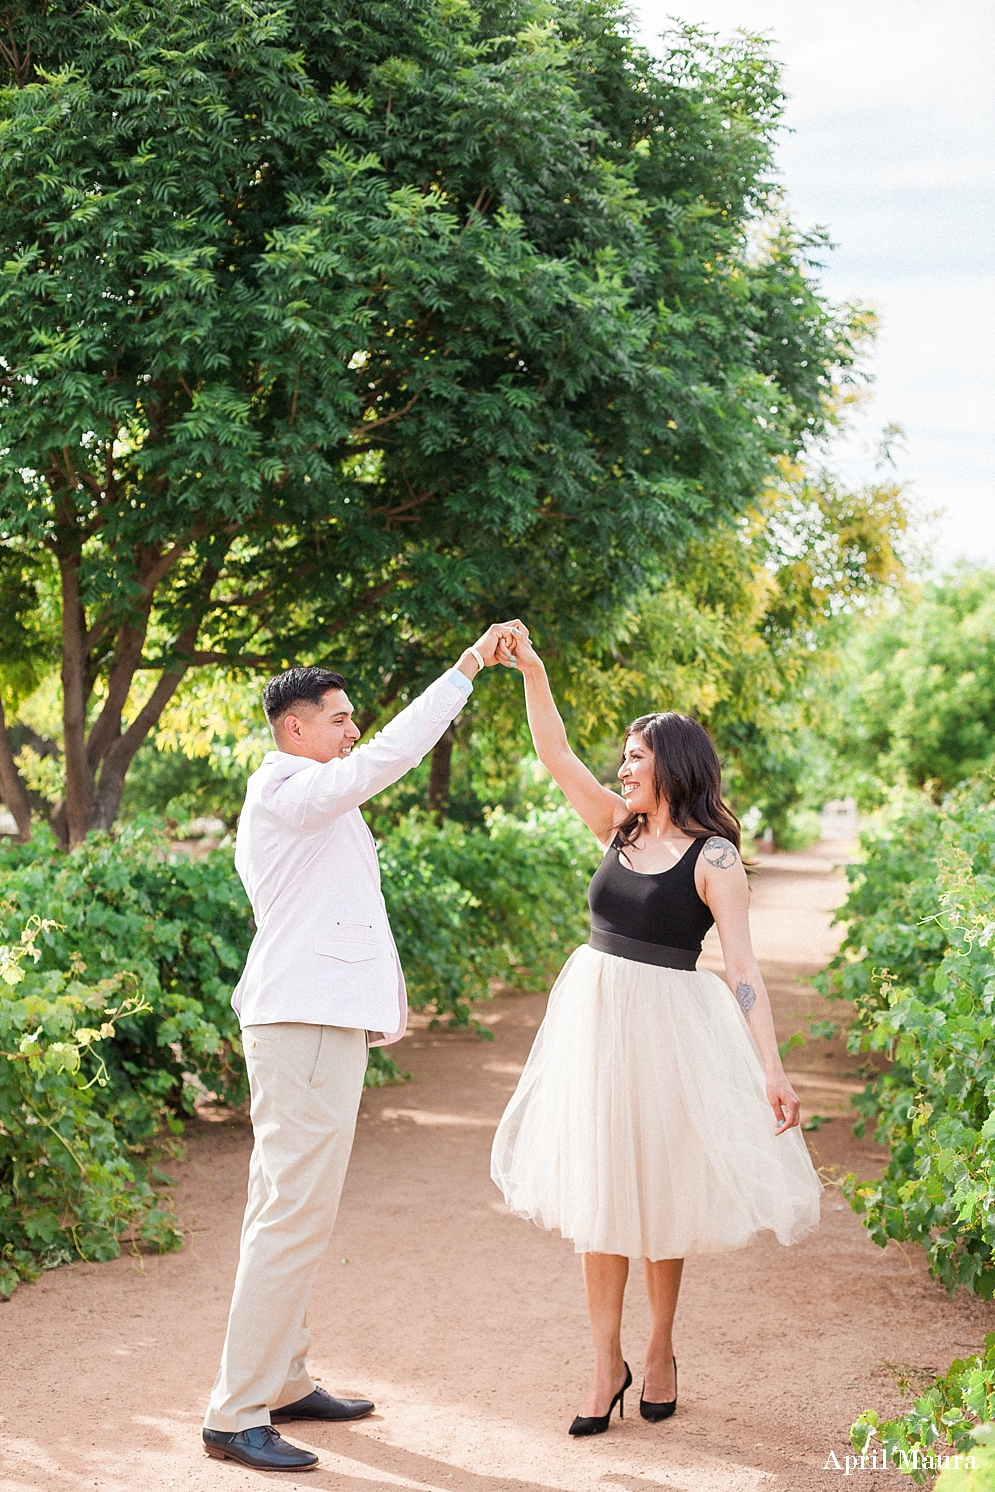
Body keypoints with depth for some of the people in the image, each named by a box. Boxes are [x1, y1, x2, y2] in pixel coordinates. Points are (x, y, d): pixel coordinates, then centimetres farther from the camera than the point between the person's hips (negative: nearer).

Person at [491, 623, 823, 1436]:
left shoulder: (713, 858, -11)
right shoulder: (621, 828, 6)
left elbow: (743, 967, -16)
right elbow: (557, 757, 4)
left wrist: (773, 1069, -23)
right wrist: (532, 673, -7)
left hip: (665, 1029, -5)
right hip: (593, 1017, 5)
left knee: (660, 1190, 6)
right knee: (598, 1189, 6)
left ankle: (661, 1353, 24)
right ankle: (608, 1363, 14)